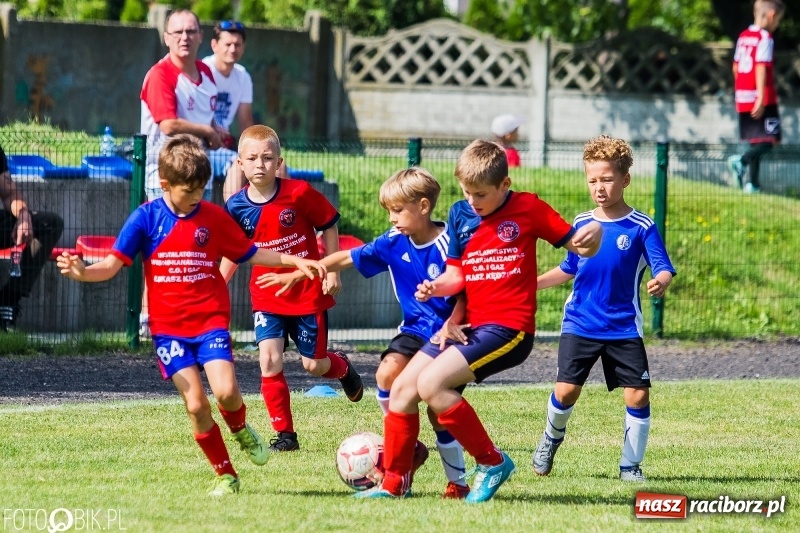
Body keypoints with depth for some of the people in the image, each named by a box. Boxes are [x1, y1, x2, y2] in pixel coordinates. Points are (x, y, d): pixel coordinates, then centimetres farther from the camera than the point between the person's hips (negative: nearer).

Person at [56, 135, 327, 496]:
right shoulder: (146, 218, -3)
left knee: (226, 391, -20)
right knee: (195, 405, -7)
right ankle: (225, 475, 10)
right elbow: (112, 264, -5)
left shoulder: (214, 217, 2)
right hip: (169, 327, 0)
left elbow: (251, 254, 13)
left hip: (211, 321, 0)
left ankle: (241, 430, 16)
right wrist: (82, 272, -25)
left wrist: (295, 262, 3)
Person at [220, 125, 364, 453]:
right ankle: (284, 434, -1)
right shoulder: (237, 207, -7)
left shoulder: (300, 194, -15)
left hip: (308, 293, -2)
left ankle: (343, 368, 44)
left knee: (314, 364, 6)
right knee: (269, 360, -12)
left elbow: (329, 226, -1)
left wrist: (331, 270, -4)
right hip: (267, 297, 2)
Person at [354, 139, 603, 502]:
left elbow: (577, 246, -1)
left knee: (430, 383, -23)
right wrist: (435, 287, -10)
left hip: (508, 327, -7)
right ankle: (394, 482, 16)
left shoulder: (528, 209, -6)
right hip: (470, 325, 7)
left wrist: (592, 236, -25)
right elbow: (457, 274, 11)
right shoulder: (460, 215, 8)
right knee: (402, 388, 3)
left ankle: (492, 462, -11)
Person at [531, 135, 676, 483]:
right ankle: (552, 437, 24)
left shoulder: (641, 228, -6)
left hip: (624, 327, -2)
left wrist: (661, 281, -36)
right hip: (580, 325, 2)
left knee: (638, 393, -8)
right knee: (566, 389, -7)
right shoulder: (581, 224, 6)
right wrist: (532, 283, 8)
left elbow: (663, 268, -13)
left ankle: (631, 465, 9)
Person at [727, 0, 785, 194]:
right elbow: (761, 68, -18)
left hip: (743, 98, 8)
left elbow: (736, 67, 19)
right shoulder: (765, 38, -11)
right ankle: (742, 161, -25)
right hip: (761, 99, -8)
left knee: (756, 141, 13)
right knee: (770, 140, -5)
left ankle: (752, 182, 7)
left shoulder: (743, 36, 13)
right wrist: (761, 98, -22)